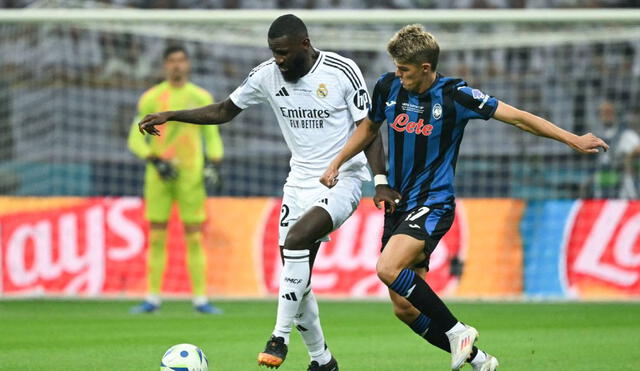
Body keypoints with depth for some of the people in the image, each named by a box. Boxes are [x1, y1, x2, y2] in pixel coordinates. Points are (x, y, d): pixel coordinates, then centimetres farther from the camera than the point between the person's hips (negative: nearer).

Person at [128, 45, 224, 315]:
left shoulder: (202, 98, 6)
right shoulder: (150, 98, 2)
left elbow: (212, 137, 12)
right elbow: (135, 139, 2)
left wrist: (213, 165, -5)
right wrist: (156, 161, -13)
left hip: (191, 177, 0)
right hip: (159, 177, 0)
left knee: (194, 237, -2)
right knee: (157, 237, 0)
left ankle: (200, 299, 1)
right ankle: (153, 298, 4)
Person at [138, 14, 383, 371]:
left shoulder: (343, 72, -13)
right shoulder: (268, 75, 0)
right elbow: (225, 110, 14)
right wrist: (169, 116, 6)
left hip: (342, 180, -6)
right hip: (299, 183, 6)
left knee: (296, 239, -31)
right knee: (296, 278, 1)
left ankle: (280, 338, -24)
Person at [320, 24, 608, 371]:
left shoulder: (455, 95, -12)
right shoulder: (388, 87, 1)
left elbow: (517, 117, -9)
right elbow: (369, 128, 21)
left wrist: (573, 140, -10)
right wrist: (335, 164, 14)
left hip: (433, 203, -6)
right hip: (397, 204, 6)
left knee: (388, 268, -31)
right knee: (405, 308, 1)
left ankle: (456, 331, -15)